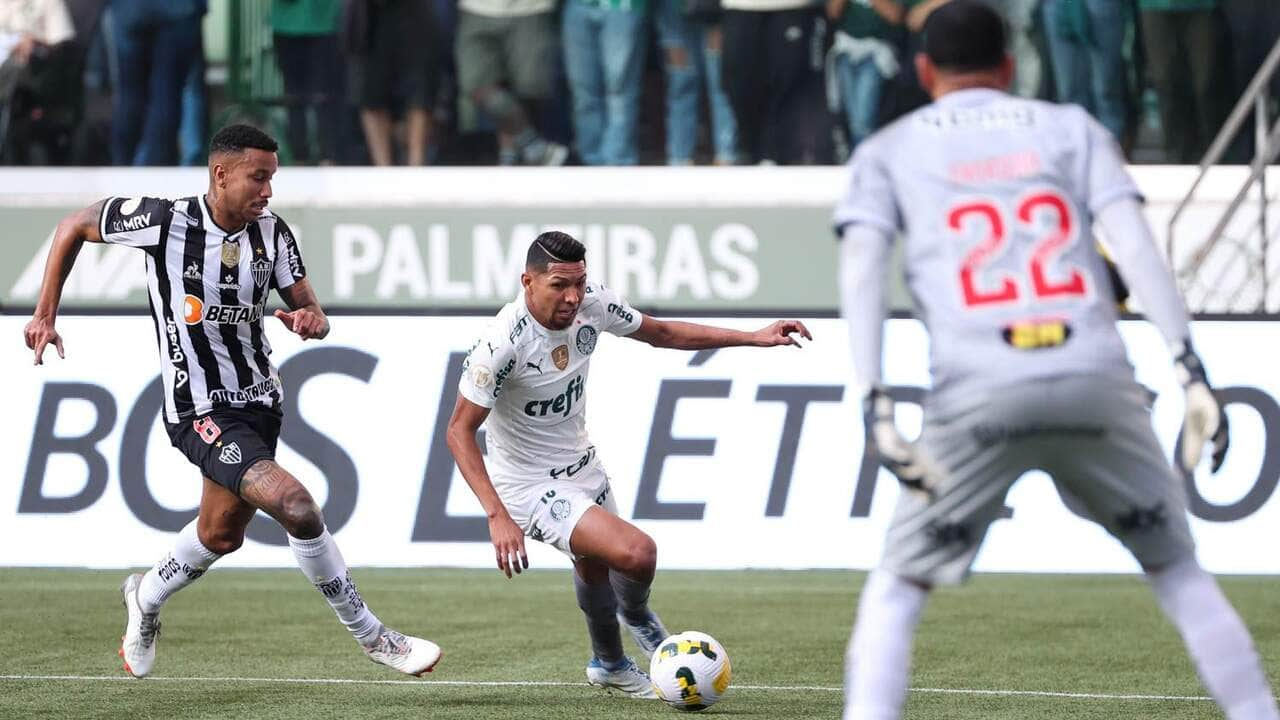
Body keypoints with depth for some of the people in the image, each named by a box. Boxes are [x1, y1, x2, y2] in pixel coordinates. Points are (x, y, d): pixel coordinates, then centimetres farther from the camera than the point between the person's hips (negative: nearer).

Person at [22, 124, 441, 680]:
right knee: (296, 506, -23)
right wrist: (46, 314, 0)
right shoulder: (162, 220, -15)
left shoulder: (271, 232, -2)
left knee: (221, 534, 21)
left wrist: (311, 320, -23)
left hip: (258, 402, 7)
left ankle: (146, 600, 52)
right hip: (201, 413, -7)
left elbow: (309, 308, 2)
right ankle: (372, 638, -12)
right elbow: (74, 227, 0)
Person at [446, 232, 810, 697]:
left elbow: (661, 334, 6)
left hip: (581, 464, 7)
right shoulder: (503, 342, -31)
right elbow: (460, 431, -25)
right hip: (532, 488, -7)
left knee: (595, 566, 27)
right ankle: (635, 614, 13)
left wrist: (753, 339, 2)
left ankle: (609, 664, 55)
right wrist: (497, 516, -35)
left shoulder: (591, 303, -12)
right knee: (636, 553, -22)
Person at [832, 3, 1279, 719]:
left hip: (978, 398, -1)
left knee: (896, 589, 11)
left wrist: (877, 404, -7)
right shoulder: (1072, 128, 20)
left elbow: (861, 266, 1)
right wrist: (1189, 368, -1)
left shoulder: (887, 152, 18)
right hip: (1099, 389, 1)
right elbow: (1131, 238, 5)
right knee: (1180, 573, 18)